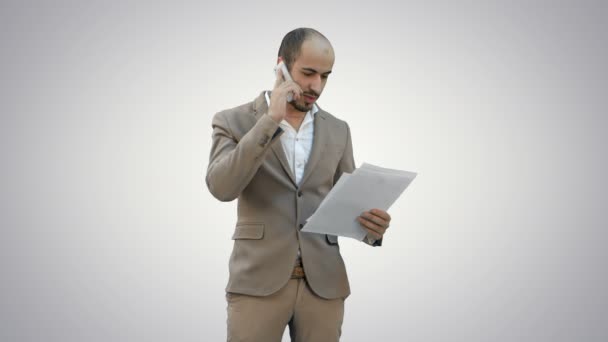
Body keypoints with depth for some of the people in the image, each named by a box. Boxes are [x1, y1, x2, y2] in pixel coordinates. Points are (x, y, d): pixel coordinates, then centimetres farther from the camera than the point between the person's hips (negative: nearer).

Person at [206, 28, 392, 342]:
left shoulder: (337, 130, 11)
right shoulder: (233, 122, 1)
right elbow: (221, 187, -15)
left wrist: (371, 225, -12)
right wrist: (270, 121, -17)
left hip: (323, 283, 3)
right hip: (258, 282, -3)